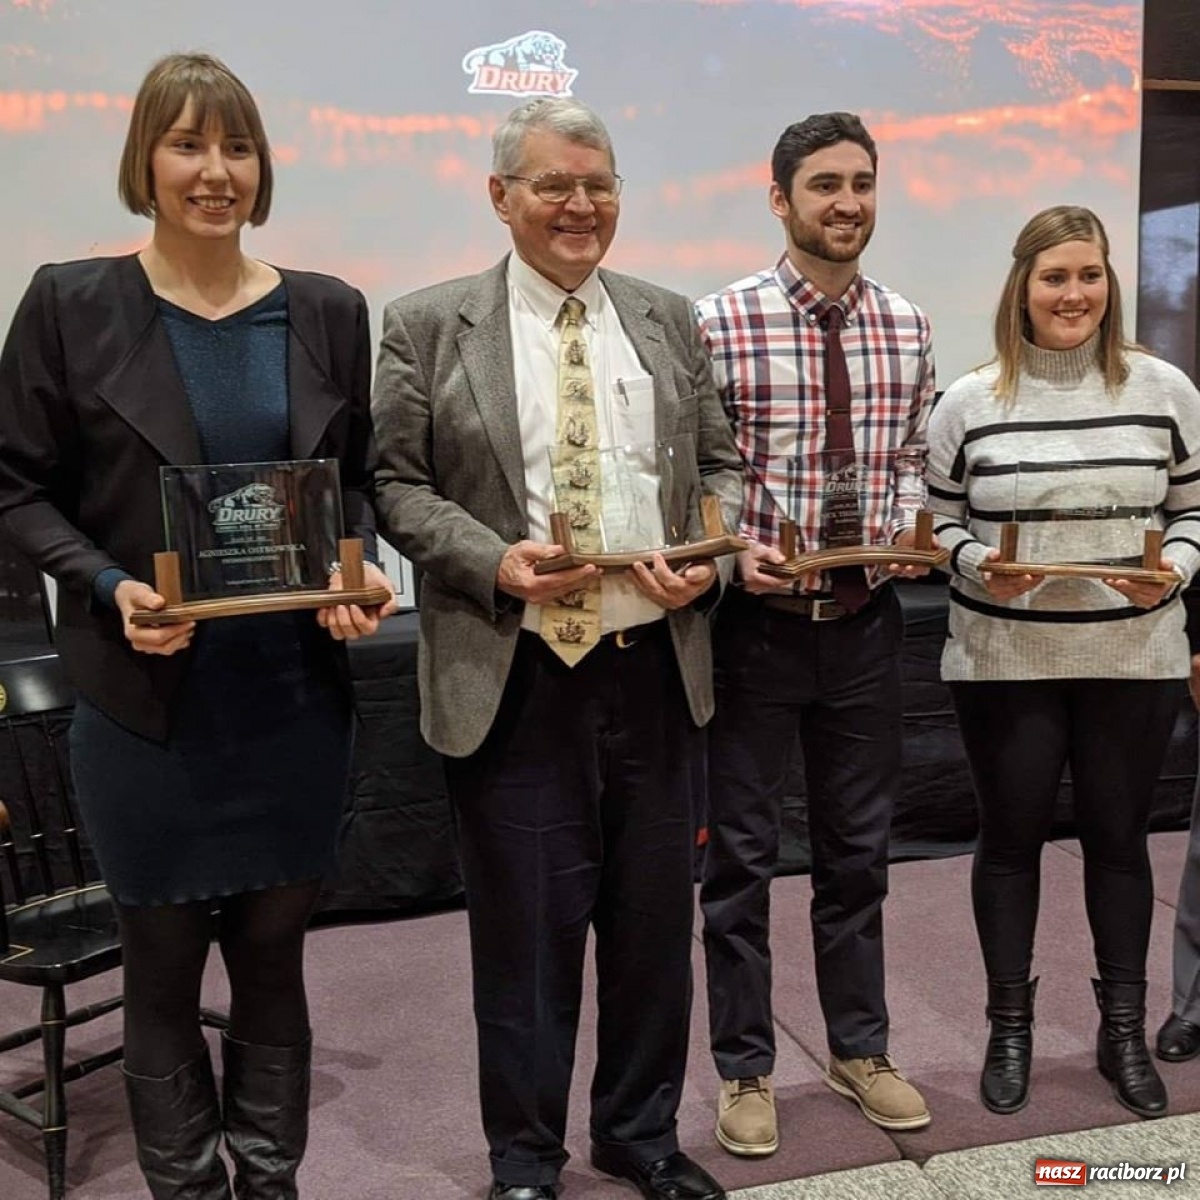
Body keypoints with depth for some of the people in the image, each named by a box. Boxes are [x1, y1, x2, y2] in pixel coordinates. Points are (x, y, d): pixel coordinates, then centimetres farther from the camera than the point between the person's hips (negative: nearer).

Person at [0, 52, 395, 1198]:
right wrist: (110, 588, -16)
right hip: (147, 694, -2)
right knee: (163, 964, 10)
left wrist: (361, 573, -7)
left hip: (296, 690, 2)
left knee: (274, 952, 13)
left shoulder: (327, 310, 4)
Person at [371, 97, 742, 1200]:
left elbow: (721, 464, 12)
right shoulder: (428, 326, 0)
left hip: (655, 666, 4)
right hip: (513, 679, -3)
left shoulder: (668, 320, 10)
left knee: (654, 919, 15)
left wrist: (707, 556, -8)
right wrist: (496, 561, -17)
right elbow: (397, 484, -1)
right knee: (525, 931, 7)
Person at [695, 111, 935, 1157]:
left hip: (867, 619, 4)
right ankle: (746, 1070, 25)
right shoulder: (722, 323, -8)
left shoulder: (907, 327, 6)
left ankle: (861, 1049, 34)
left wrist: (909, 531, -6)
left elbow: (911, 462, 13)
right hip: (757, 618, -4)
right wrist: (737, 549, -20)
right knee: (742, 854, 7)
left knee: (859, 848, 16)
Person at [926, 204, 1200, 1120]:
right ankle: (1010, 1029, 26)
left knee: (1118, 837, 11)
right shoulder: (970, 401, -1)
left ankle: (1125, 1033, 28)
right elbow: (940, 522, 5)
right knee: (1011, 837, 9)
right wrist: (978, 565, -14)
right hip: (1004, 661, 0)